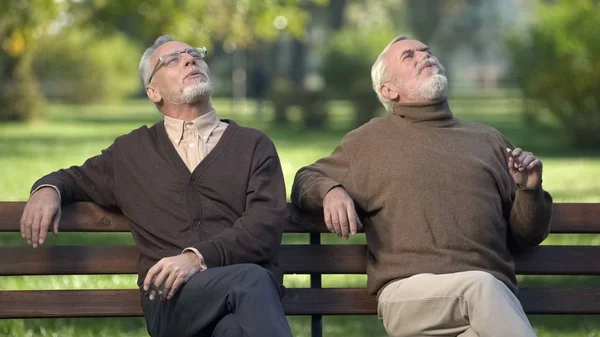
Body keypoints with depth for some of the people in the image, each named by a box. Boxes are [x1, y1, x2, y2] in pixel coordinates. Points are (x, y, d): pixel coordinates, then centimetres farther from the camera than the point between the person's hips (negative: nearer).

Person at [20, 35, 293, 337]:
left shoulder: (254, 145, 18)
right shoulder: (132, 151, 24)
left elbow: (266, 222, 3)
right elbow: (78, 178, 39)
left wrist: (198, 257, -15)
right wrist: (48, 189, 11)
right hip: (170, 297, 0)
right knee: (249, 280, -36)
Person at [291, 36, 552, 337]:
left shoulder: (489, 140, 26)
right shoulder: (369, 140, 23)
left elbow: (526, 236, 27)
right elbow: (307, 181, 26)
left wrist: (530, 190, 4)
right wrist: (330, 190, 2)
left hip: (493, 289, 2)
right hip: (410, 290, -2)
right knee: (481, 287, -35)